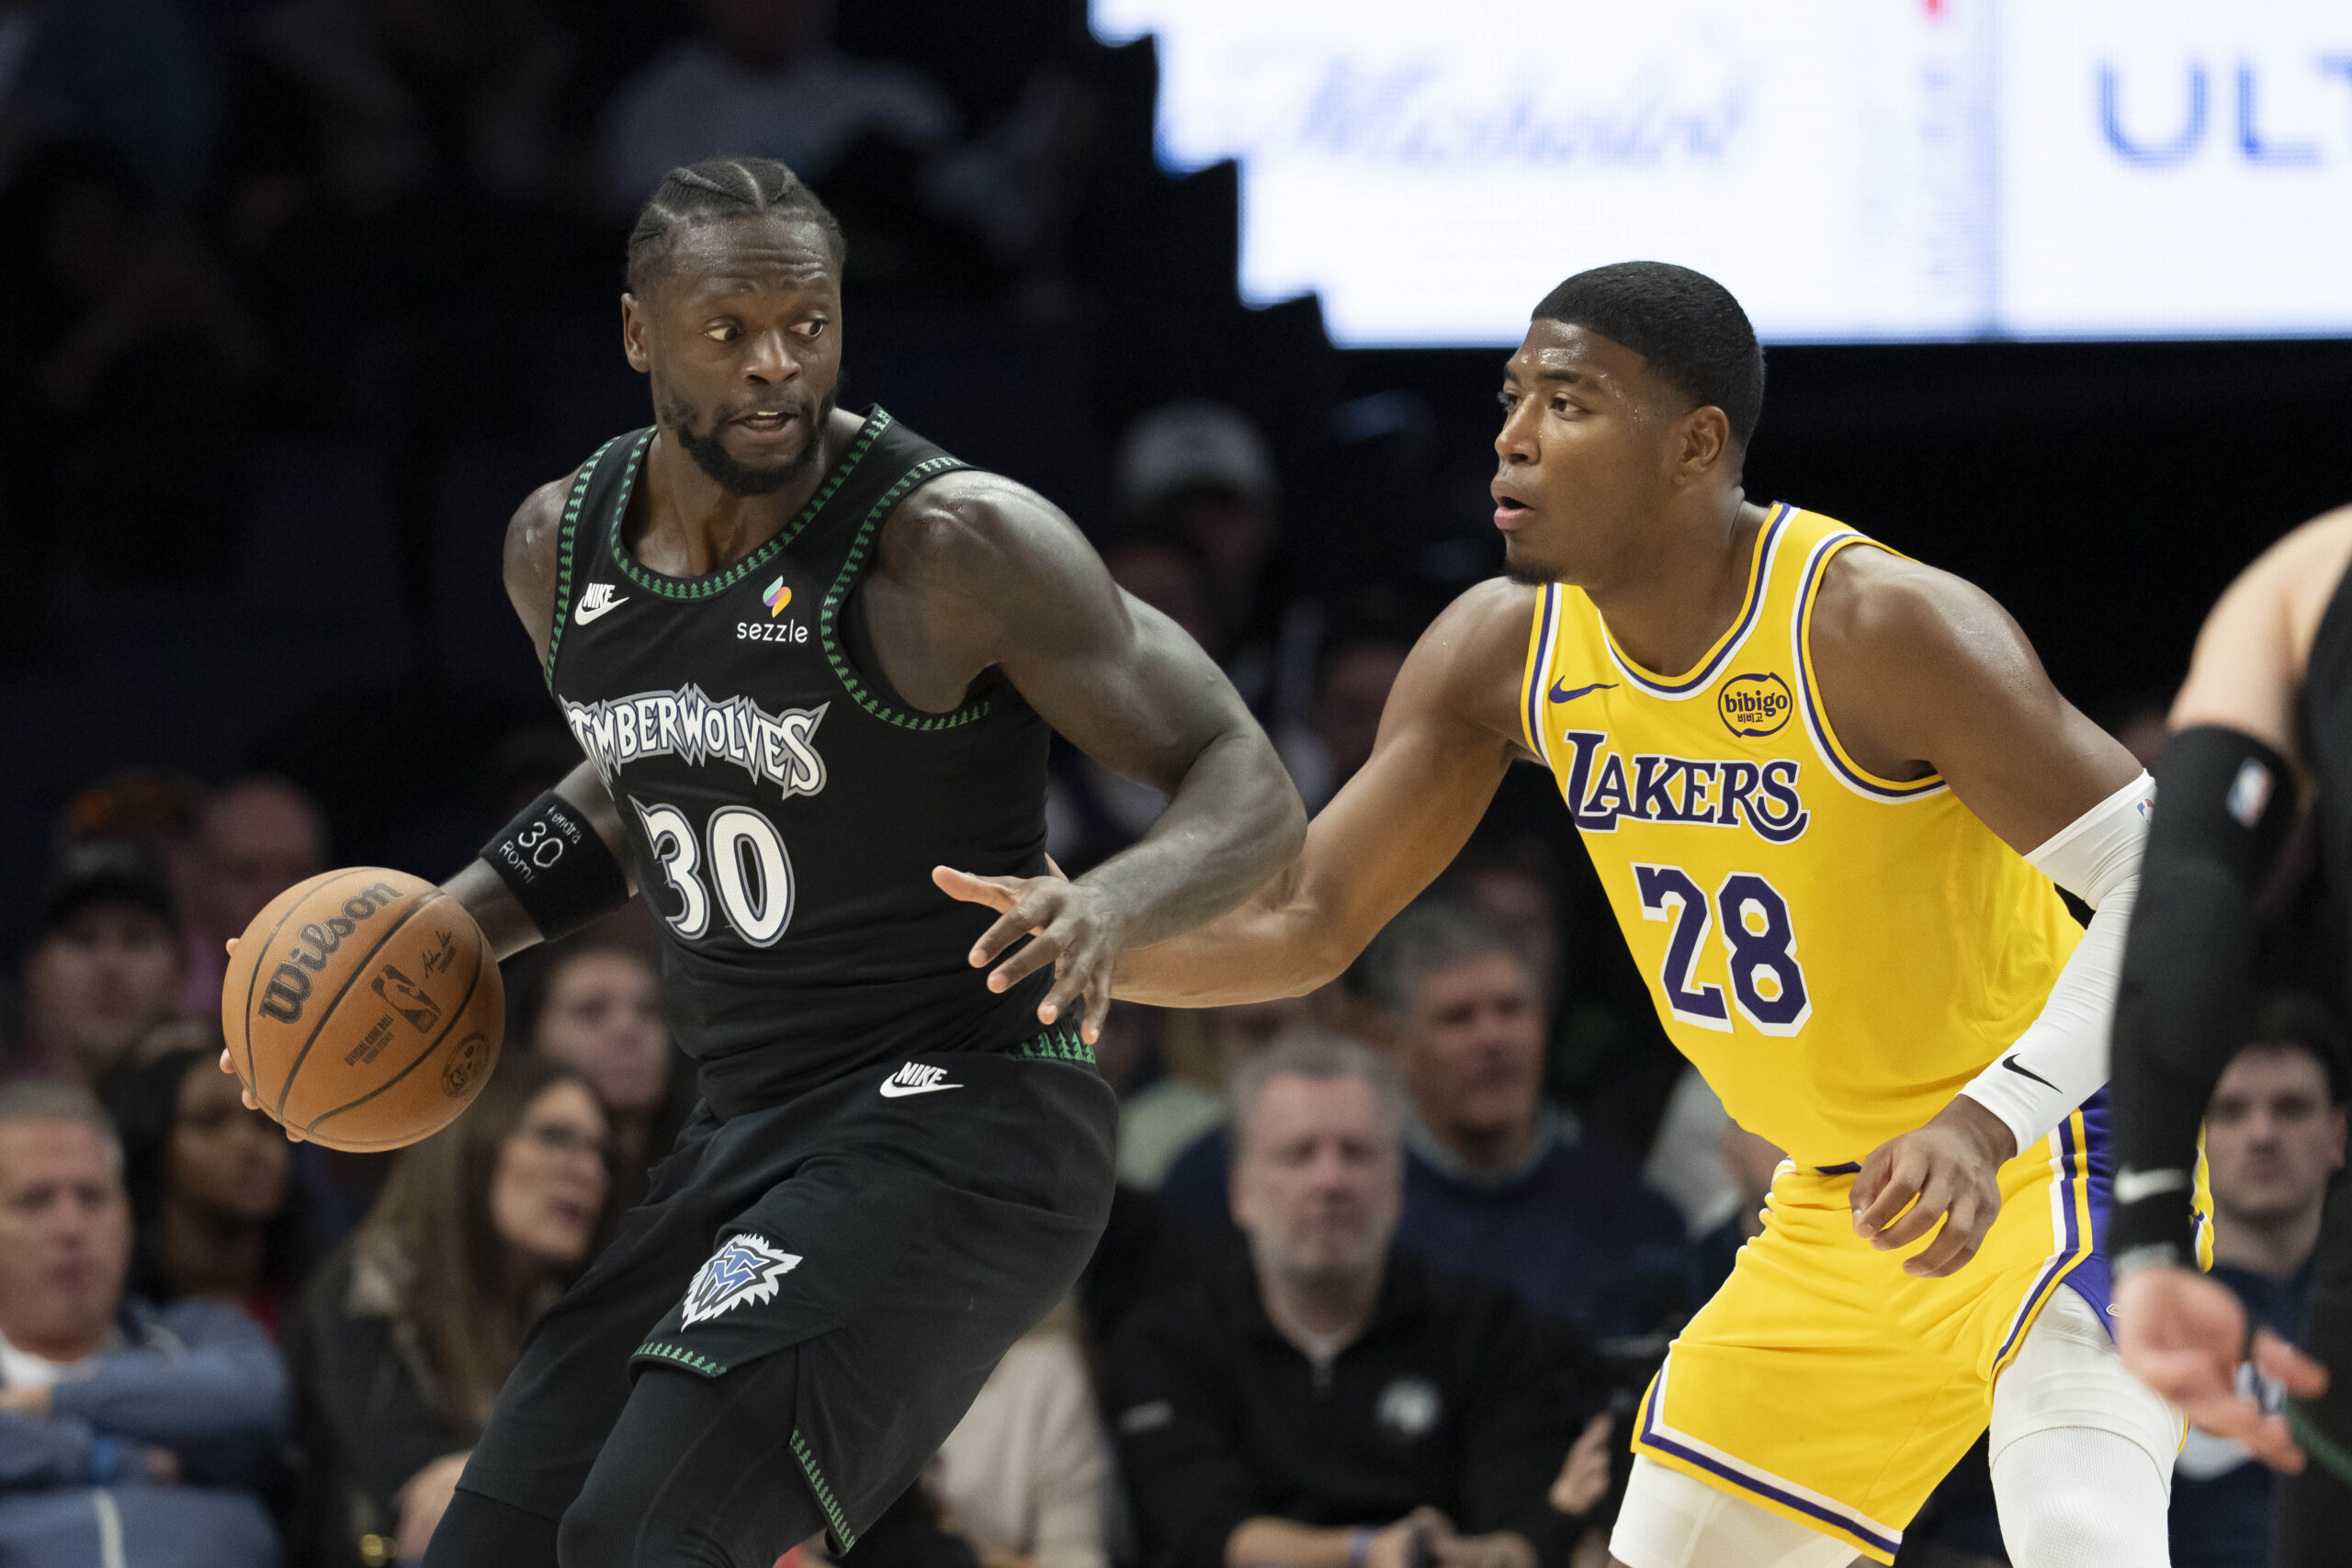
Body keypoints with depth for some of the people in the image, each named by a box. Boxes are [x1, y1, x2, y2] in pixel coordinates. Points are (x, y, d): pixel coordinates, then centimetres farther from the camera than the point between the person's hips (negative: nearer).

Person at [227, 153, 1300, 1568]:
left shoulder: (955, 544, -16)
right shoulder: (562, 548, 5)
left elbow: (1249, 794, -15)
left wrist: (1113, 905, -35)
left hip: (958, 1123, -8)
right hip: (749, 1134, 8)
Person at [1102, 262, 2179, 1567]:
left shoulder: (1880, 626, -26)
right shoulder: (1502, 651, -6)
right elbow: (1305, 927, 0)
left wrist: (1988, 1122, -41)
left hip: (2051, 1158, -7)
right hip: (1842, 1206, 7)